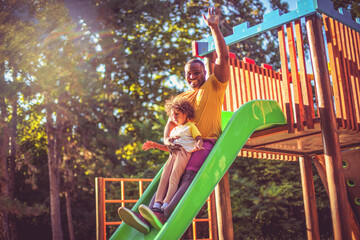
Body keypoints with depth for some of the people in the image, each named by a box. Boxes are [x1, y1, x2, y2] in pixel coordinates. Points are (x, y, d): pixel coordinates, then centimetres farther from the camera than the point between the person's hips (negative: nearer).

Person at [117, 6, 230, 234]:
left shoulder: (214, 86, 9)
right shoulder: (182, 98, 24)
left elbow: (223, 57, -3)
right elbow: (171, 123, 19)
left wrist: (214, 28, -7)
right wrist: (167, 140, -3)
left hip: (207, 143, -5)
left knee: (190, 176, -29)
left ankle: (164, 217, -49)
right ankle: (146, 218, -37)